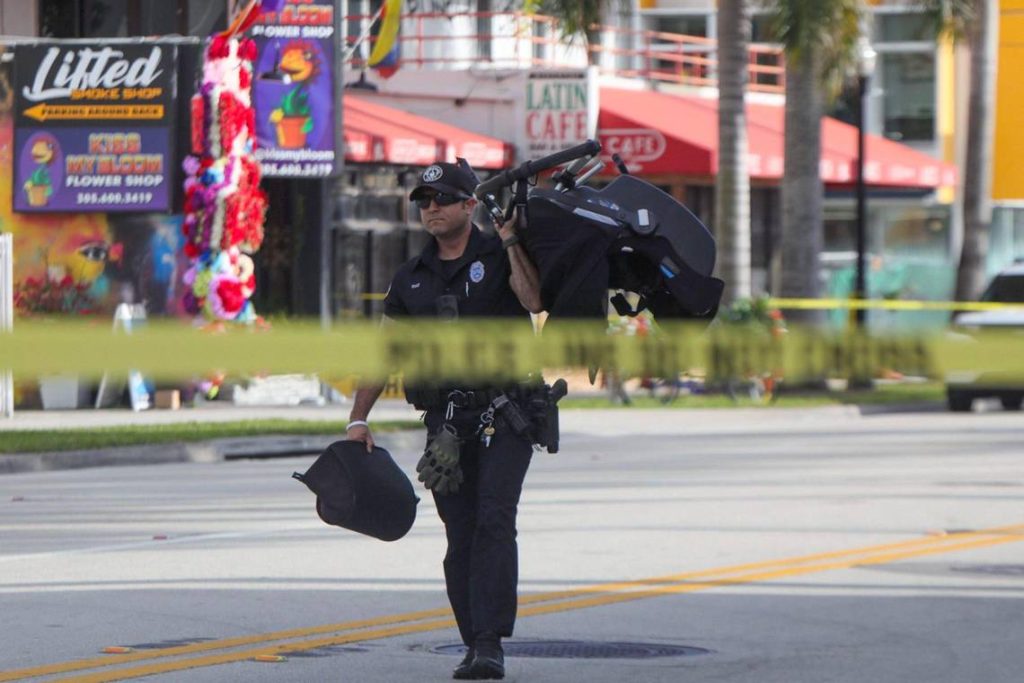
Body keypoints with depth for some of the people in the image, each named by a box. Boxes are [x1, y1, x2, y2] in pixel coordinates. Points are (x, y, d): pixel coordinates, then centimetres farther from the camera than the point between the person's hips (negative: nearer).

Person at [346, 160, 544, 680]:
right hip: (446, 421, 4)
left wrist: (511, 241, -18)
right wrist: (358, 419, 12)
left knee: (493, 522, -16)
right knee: (461, 536, 2)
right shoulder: (411, 279, 16)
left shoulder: (498, 257, 3)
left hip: (504, 416, -4)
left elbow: (534, 300, -17)